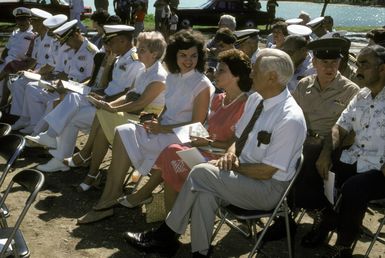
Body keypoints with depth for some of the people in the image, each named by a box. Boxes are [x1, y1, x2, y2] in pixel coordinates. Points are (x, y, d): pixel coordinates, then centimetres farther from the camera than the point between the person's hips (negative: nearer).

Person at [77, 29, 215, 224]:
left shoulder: (202, 85, -11)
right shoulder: (172, 77, 11)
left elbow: (197, 124, -13)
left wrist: (162, 128, -14)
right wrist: (157, 122, -1)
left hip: (181, 137, -7)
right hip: (164, 131, 7)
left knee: (124, 137, -20)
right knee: (123, 132, -18)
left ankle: (107, 202, -6)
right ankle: (107, 201, -16)